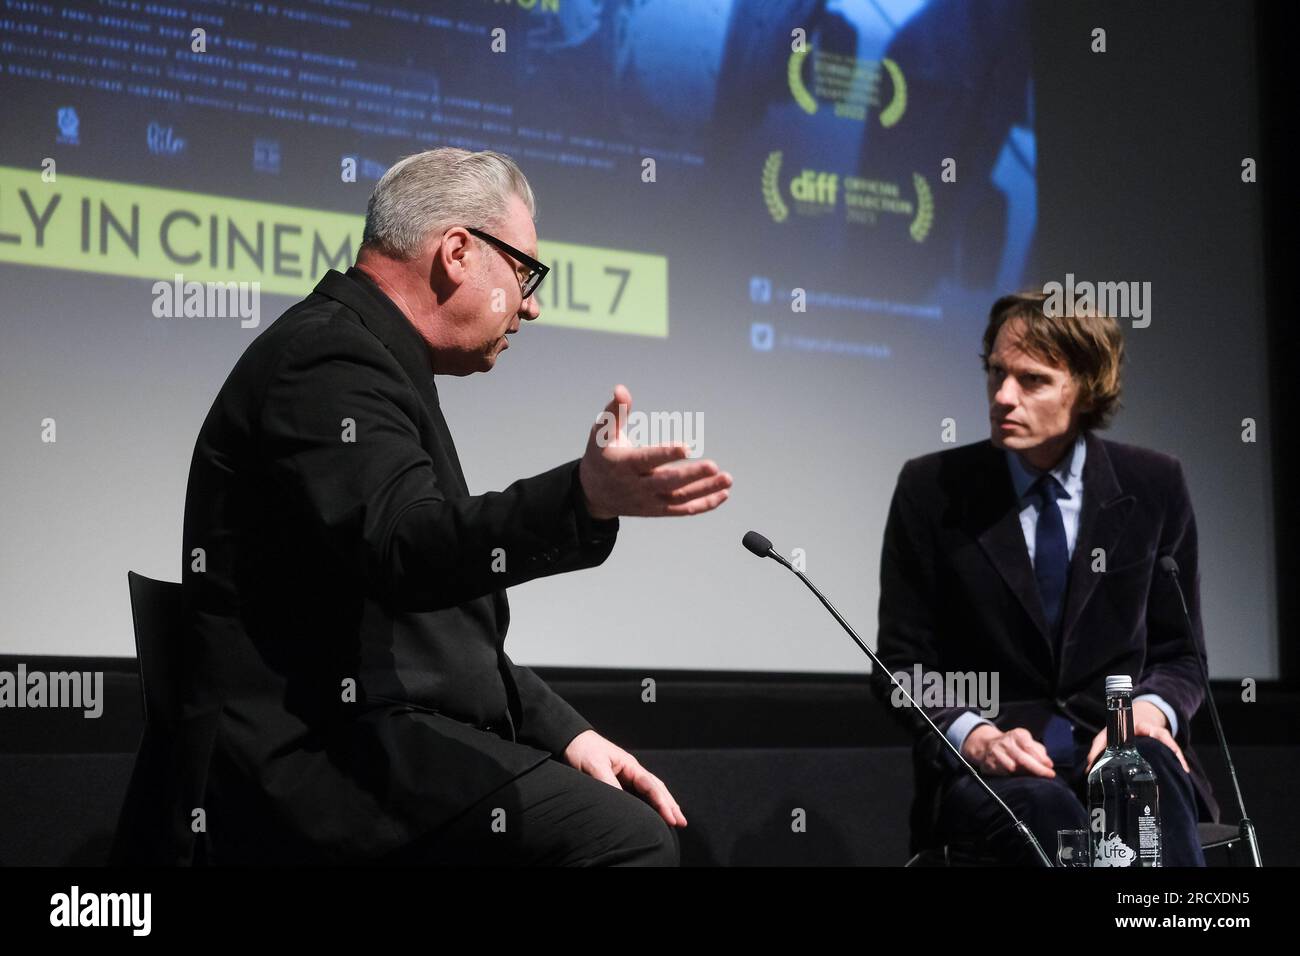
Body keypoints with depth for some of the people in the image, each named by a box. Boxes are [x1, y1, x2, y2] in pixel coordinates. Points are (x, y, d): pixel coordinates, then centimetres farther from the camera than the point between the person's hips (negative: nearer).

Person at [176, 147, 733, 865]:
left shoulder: (367, 361, 24)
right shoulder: (326, 358, -10)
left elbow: (442, 625, 25)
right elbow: (405, 548, -29)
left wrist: (563, 733, 13)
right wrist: (585, 499, -43)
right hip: (325, 764, -11)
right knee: (628, 839, -22)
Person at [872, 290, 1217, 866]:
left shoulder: (1152, 487, 7)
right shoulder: (932, 490, 2)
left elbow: (1179, 652, 12)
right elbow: (902, 662, 3)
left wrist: (1150, 709, -12)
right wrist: (976, 736, -16)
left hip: (1118, 741, 2)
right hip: (985, 765, -2)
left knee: (1152, 780, -36)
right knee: (1044, 808, -38)